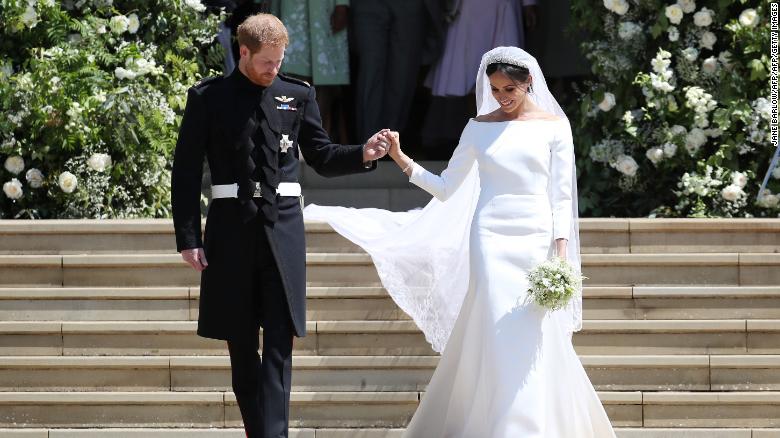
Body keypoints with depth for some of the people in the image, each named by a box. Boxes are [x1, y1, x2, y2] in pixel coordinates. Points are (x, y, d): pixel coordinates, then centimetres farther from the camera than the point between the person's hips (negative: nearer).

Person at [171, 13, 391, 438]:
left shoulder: (298, 95, 7)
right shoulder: (207, 98, 1)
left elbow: (321, 157, 14)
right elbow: (186, 172, 1)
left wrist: (363, 154, -5)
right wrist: (188, 237, -4)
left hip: (282, 228, 0)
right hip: (231, 228, 0)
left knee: (279, 342, -8)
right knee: (241, 344, 7)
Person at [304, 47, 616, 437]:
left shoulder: (554, 126, 5)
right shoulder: (480, 128, 9)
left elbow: (561, 197, 2)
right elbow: (446, 189, 10)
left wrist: (561, 255, -6)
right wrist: (401, 160, -2)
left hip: (536, 240, 0)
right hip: (492, 237, 0)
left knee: (539, 342, -4)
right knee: (501, 337, -9)